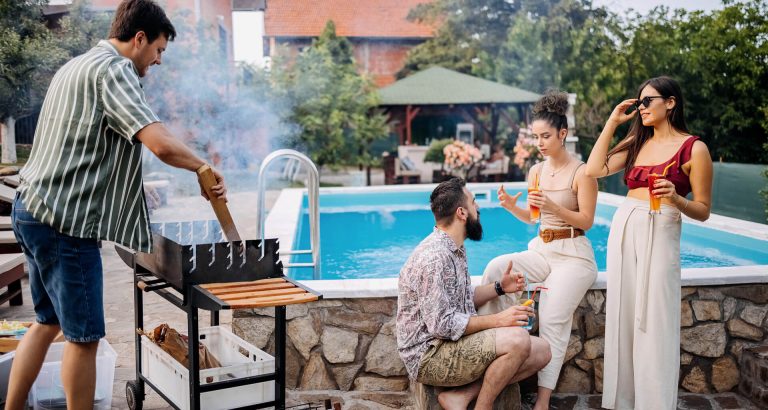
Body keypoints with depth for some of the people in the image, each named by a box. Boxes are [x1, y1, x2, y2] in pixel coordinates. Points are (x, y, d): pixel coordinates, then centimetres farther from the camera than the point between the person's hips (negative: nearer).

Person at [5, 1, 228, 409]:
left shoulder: (75, 66, 18)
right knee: (83, 336, 0)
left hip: (32, 209, 10)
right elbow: (161, 143, -26)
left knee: (48, 322, 20)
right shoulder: (113, 70, -13)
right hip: (65, 222, -10)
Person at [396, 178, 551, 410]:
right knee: (517, 339, -26)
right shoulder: (434, 257, -21)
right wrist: (497, 320, -20)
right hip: (429, 357, -10)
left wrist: (499, 287, 7)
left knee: (541, 352, 0)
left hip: (453, 345, 10)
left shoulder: (454, 249, 12)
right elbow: (442, 325, -24)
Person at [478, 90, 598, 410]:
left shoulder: (581, 172, -8)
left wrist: (553, 206, -24)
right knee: (495, 268, -22)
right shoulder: (536, 171, 11)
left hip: (573, 254, -6)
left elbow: (586, 222, -10)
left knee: (552, 322, -19)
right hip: (541, 250, 6)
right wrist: (512, 206, -5)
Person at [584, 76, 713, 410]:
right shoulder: (637, 143, 14)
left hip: (660, 235, -5)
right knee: (623, 317, 8)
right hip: (622, 230, 5)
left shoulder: (694, 149, -2)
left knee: (654, 323, -6)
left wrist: (676, 198, -21)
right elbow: (594, 169, 3)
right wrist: (612, 123, 6)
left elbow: (702, 211, -2)